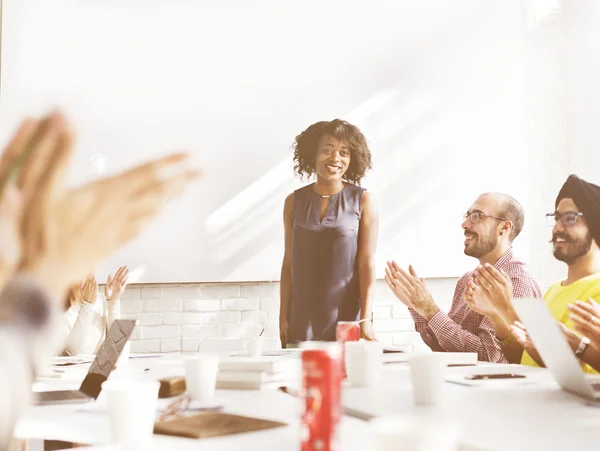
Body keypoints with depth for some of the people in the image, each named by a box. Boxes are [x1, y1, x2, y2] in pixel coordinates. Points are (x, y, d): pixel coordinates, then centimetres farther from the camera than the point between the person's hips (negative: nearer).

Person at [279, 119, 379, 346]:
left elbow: (367, 264, -5)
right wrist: (283, 317, 4)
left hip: (347, 319, -2)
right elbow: (289, 263, 7)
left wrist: (365, 320, -11)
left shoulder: (363, 201, -2)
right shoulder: (294, 201, 5)